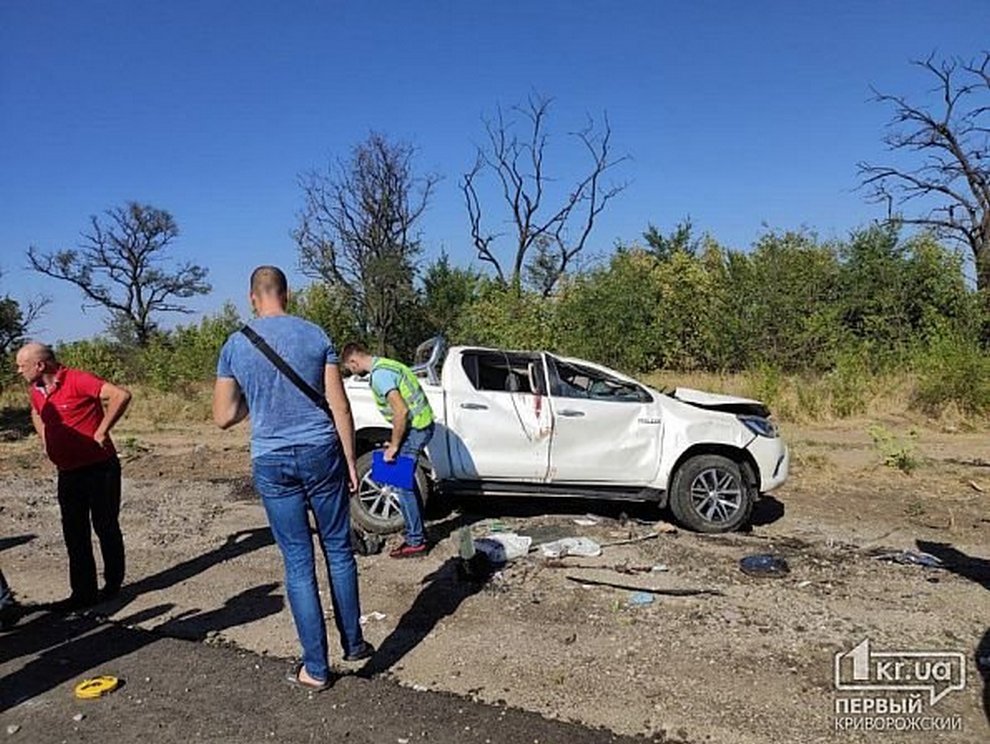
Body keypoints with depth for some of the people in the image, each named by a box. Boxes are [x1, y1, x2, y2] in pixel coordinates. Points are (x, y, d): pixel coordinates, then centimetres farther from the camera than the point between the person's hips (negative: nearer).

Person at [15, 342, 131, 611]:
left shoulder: (77, 381, -18)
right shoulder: (36, 391, 8)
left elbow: (121, 395, -28)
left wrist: (101, 432, -23)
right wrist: (45, 438, 14)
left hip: (99, 469, -7)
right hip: (67, 473, 7)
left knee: (106, 527, 6)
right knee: (75, 534, 8)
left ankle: (113, 585, 21)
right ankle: (83, 593, 15)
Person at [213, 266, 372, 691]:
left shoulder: (235, 346, 1)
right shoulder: (315, 336, -1)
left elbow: (223, 417, 3)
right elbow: (339, 406, -3)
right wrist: (350, 460, 3)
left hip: (271, 463, 0)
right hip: (321, 454, 0)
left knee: (298, 563, 7)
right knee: (338, 550, 13)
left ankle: (316, 668, 15)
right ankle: (353, 644, 25)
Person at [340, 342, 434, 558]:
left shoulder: (380, 374, -17)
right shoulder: (386, 365, 14)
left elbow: (401, 411, -24)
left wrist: (394, 445, -14)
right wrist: (396, 441, 19)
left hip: (415, 428, -10)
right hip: (423, 424, 10)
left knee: (402, 485, -3)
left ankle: (415, 542, 4)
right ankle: (417, 533, 25)